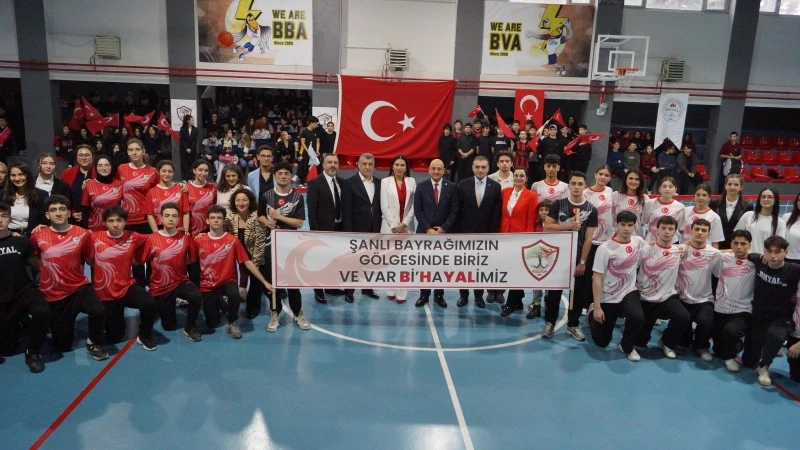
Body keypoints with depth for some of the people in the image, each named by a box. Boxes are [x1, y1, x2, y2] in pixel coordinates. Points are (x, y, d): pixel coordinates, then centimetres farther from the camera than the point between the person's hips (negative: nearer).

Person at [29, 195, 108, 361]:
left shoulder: (83, 234, -7)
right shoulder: (38, 236, -5)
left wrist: (77, 269, 2)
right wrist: (46, 268, 5)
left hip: (79, 287, -1)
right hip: (53, 293, 1)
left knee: (99, 312, -33)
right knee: (63, 346, 7)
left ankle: (93, 343, -3)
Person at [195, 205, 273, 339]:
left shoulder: (232, 240, -8)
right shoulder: (199, 240, -4)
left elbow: (248, 262, -7)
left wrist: (265, 282, -10)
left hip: (227, 281, -1)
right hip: (207, 286, 1)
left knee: (235, 295, -37)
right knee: (212, 324, -2)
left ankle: (233, 322, -7)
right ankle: (219, 303, 33)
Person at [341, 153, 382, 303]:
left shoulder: (379, 182, 6)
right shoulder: (349, 183, -8)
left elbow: (380, 206, 8)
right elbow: (346, 210, -10)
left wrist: (380, 226, 3)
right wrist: (348, 232, -14)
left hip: (374, 229, 4)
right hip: (356, 230, -4)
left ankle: (367, 288, 29)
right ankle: (349, 290, 18)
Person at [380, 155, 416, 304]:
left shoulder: (411, 182, 5)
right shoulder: (385, 182, 0)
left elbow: (414, 205, 2)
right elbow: (384, 207, -4)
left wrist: (404, 224, -8)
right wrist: (395, 226, -9)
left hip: (406, 226, 1)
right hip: (390, 226, -1)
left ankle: (402, 293, 5)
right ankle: (391, 290, 16)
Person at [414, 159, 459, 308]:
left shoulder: (452, 187, 1)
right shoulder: (421, 187, 2)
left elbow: (454, 211, -2)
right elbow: (418, 210, -3)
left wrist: (443, 228, -11)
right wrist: (428, 229, -12)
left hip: (444, 232, 0)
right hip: (425, 232, 0)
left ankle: (439, 295, 17)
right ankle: (424, 295, 15)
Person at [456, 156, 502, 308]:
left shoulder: (495, 186, -3)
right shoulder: (463, 184, -2)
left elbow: (496, 212, -3)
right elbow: (458, 210, -1)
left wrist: (493, 234, -7)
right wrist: (457, 231, -4)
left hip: (485, 233, 0)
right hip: (466, 232, 0)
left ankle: (479, 295, 23)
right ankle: (463, 294, 23)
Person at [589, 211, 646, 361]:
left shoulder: (639, 242, -4)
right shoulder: (605, 248, -17)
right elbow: (596, 278, -16)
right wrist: (597, 307, -19)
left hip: (629, 292, 2)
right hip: (607, 297, -2)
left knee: (637, 317, -32)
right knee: (601, 342, 6)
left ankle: (627, 347, -1)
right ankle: (592, 313, 39)